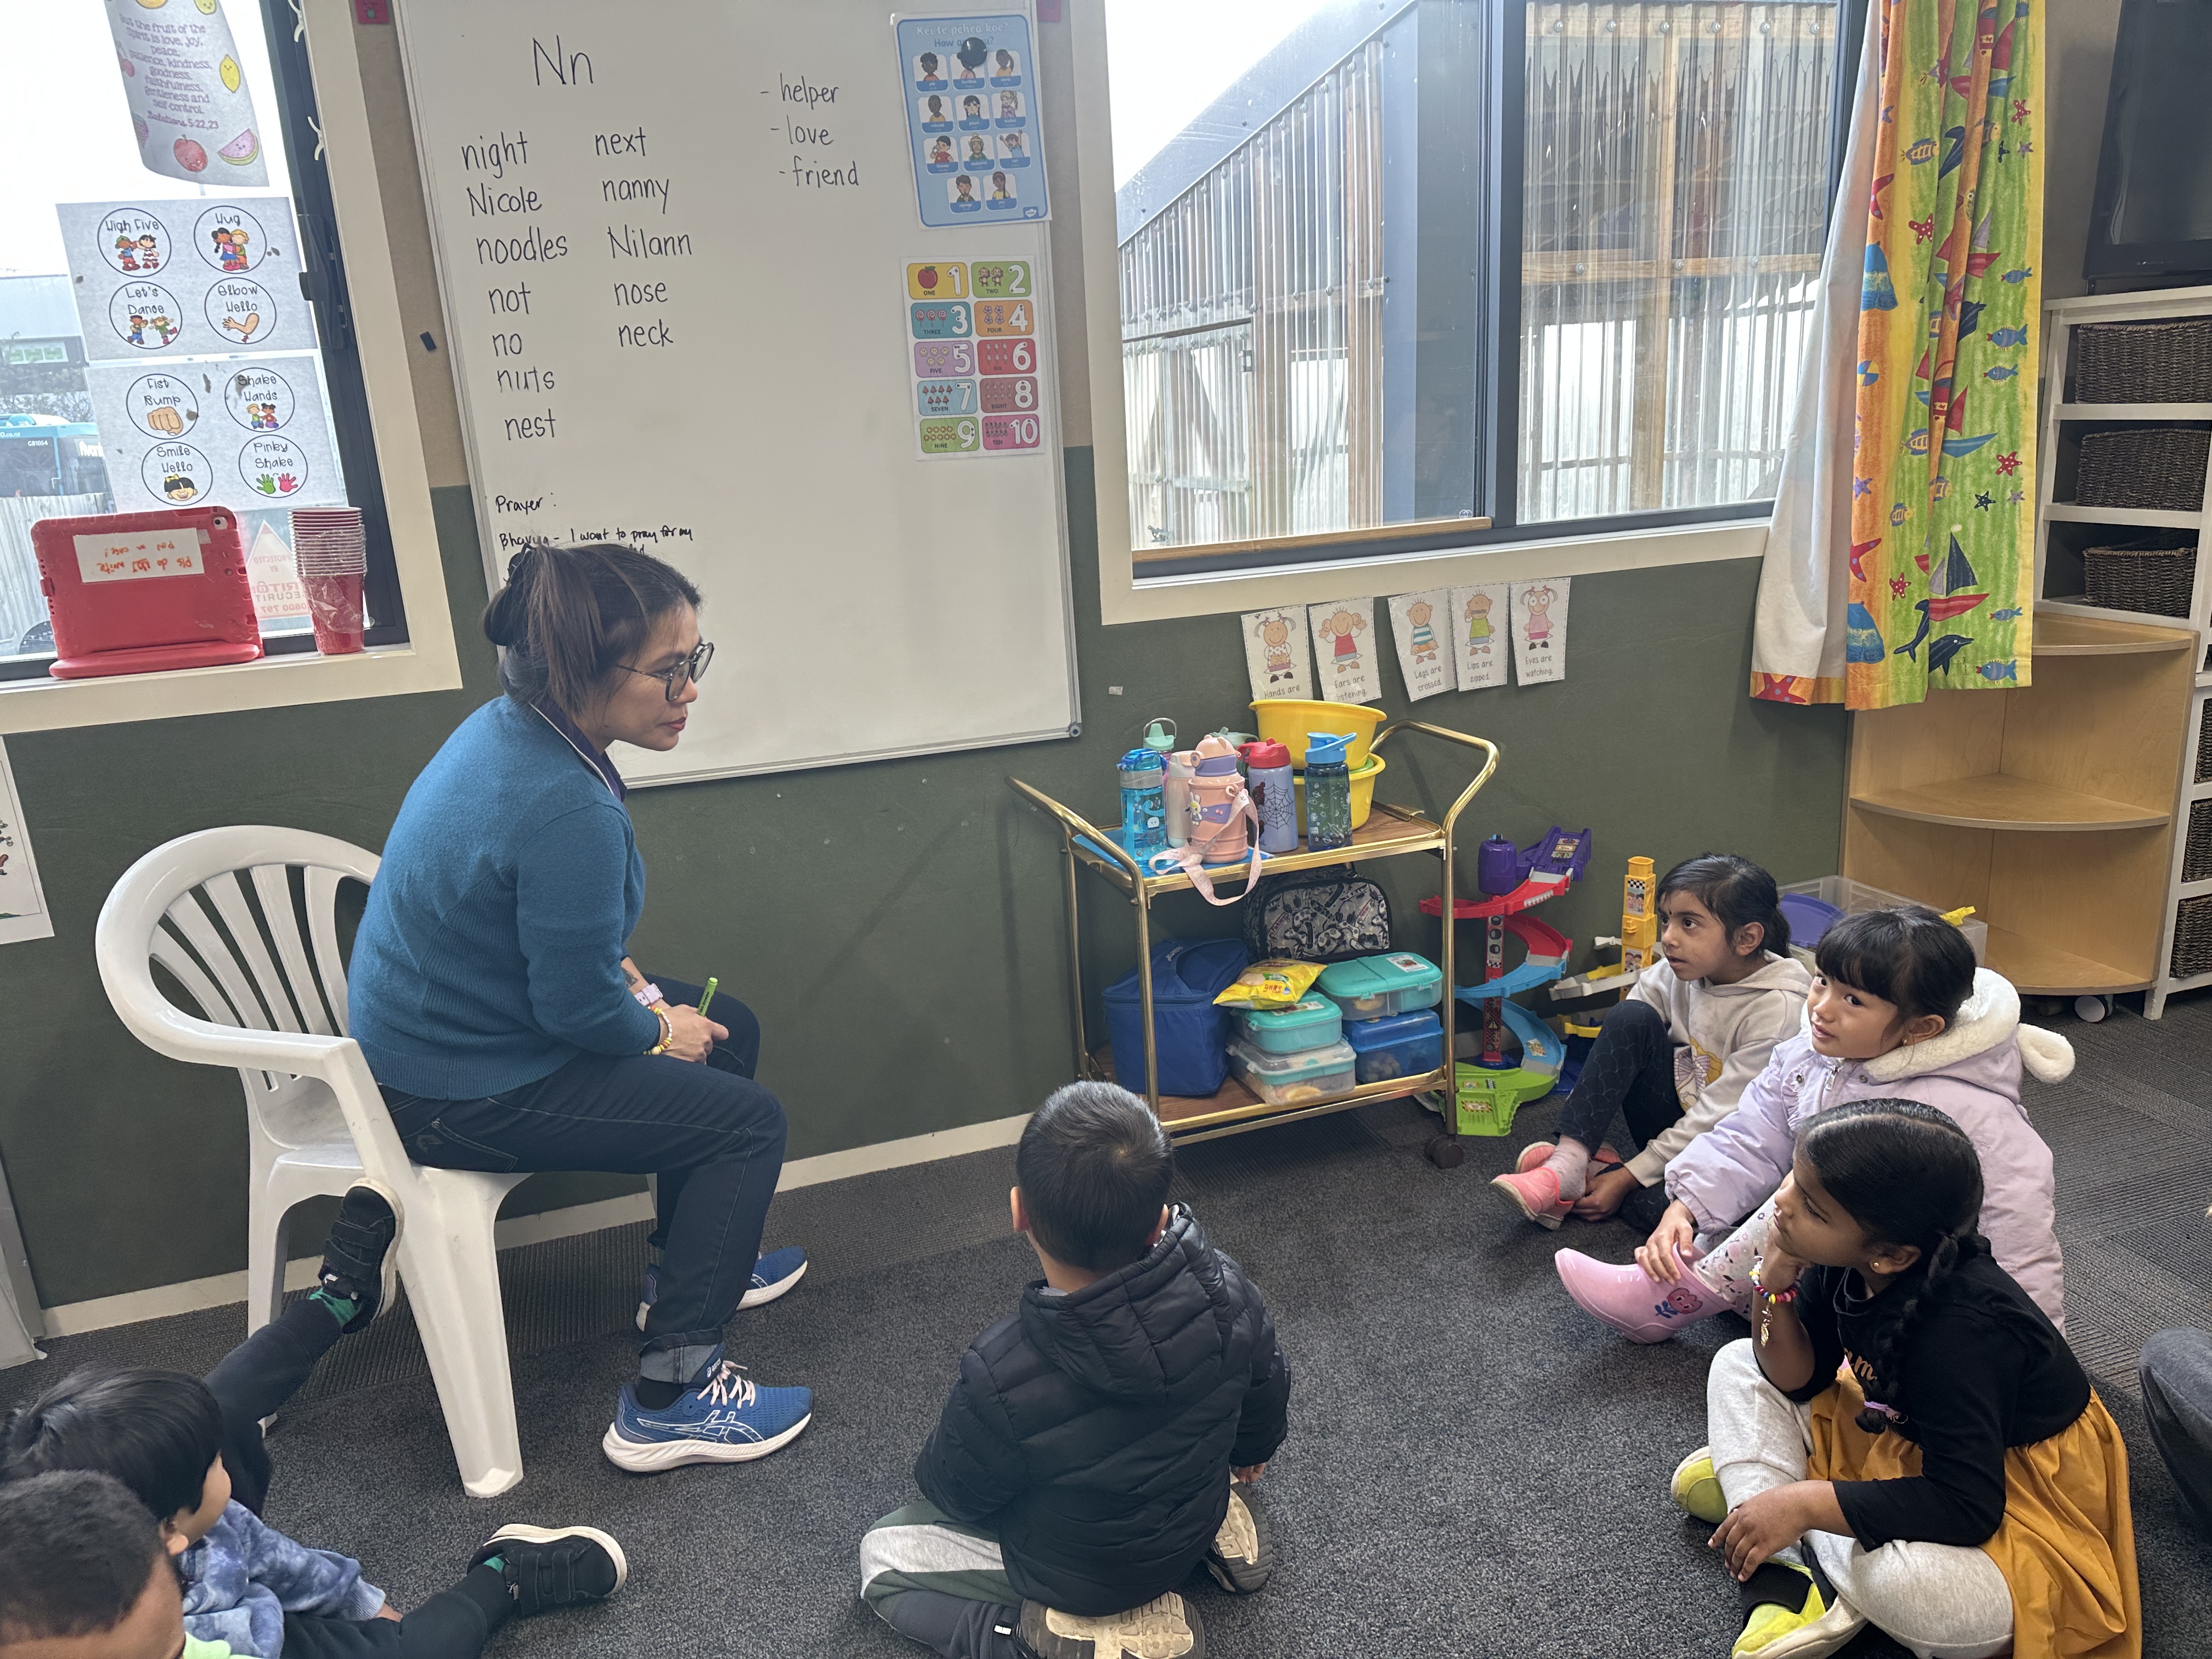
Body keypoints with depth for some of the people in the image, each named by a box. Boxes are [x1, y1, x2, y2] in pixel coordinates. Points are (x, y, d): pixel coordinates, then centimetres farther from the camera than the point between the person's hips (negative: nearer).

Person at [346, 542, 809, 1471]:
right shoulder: (567, 811, -33)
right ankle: (665, 1406, 2)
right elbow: (579, 1010, -24)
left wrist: (617, 974, 4)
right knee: (747, 1120, -8)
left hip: (443, 1023, 10)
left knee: (730, 1031, 17)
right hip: (457, 1098, -10)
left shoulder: (511, 727, -1)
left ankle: (693, 1263, 37)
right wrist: (660, 1030, -6)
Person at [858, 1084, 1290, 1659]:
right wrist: (1248, 1453, 18)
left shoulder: (998, 1382, -40)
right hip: (1199, 1521, 5)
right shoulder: (1225, 1293, -29)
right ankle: (1219, 1523, 17)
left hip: (1079, 1575, -5)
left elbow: (955, 1496, -17)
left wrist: (935, 1468, 8)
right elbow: (1267, 1395, -5)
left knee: (881, 1554, 14)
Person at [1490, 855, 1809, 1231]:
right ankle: (1567, 1165, -23)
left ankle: (1596, 1173, -5)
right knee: (1631, 1018, -20)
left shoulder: (1779, 1008, -22)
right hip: (1678, 1123, 6)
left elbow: (1720, 1118, -22)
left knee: (1656, 1208, -37)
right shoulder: (1676, 971, -6)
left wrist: (1628, 1177, -21)